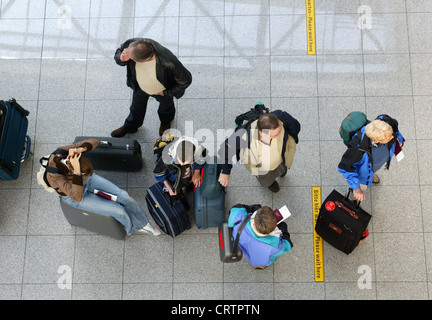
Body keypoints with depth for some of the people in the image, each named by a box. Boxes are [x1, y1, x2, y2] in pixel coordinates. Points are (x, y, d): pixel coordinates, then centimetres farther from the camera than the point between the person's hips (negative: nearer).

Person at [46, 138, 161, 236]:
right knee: (118, 210, -9)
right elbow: (77, 196, -44)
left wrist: (80, 149, -44)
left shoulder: (65, 151, -31)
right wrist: (76, 171, -54)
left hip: (86, 180, 4)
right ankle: (131, 228, 25)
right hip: (72, 193, -4)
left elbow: (94, 142, -23)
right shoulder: (54, 176, -41)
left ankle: (142, 224, 19)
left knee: (123, 196, -5)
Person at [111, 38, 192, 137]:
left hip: (162, 90, -2)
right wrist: (121, 59, -40)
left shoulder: (168, 63, -50)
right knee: (137, 107, 31)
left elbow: (186, 80, -32)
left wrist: (166, 93, -19)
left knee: (166, 105, 33)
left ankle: (166, 122, 70)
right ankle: (130, 126, 65)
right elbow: (118, 52, -14)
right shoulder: (131, 44, -38)